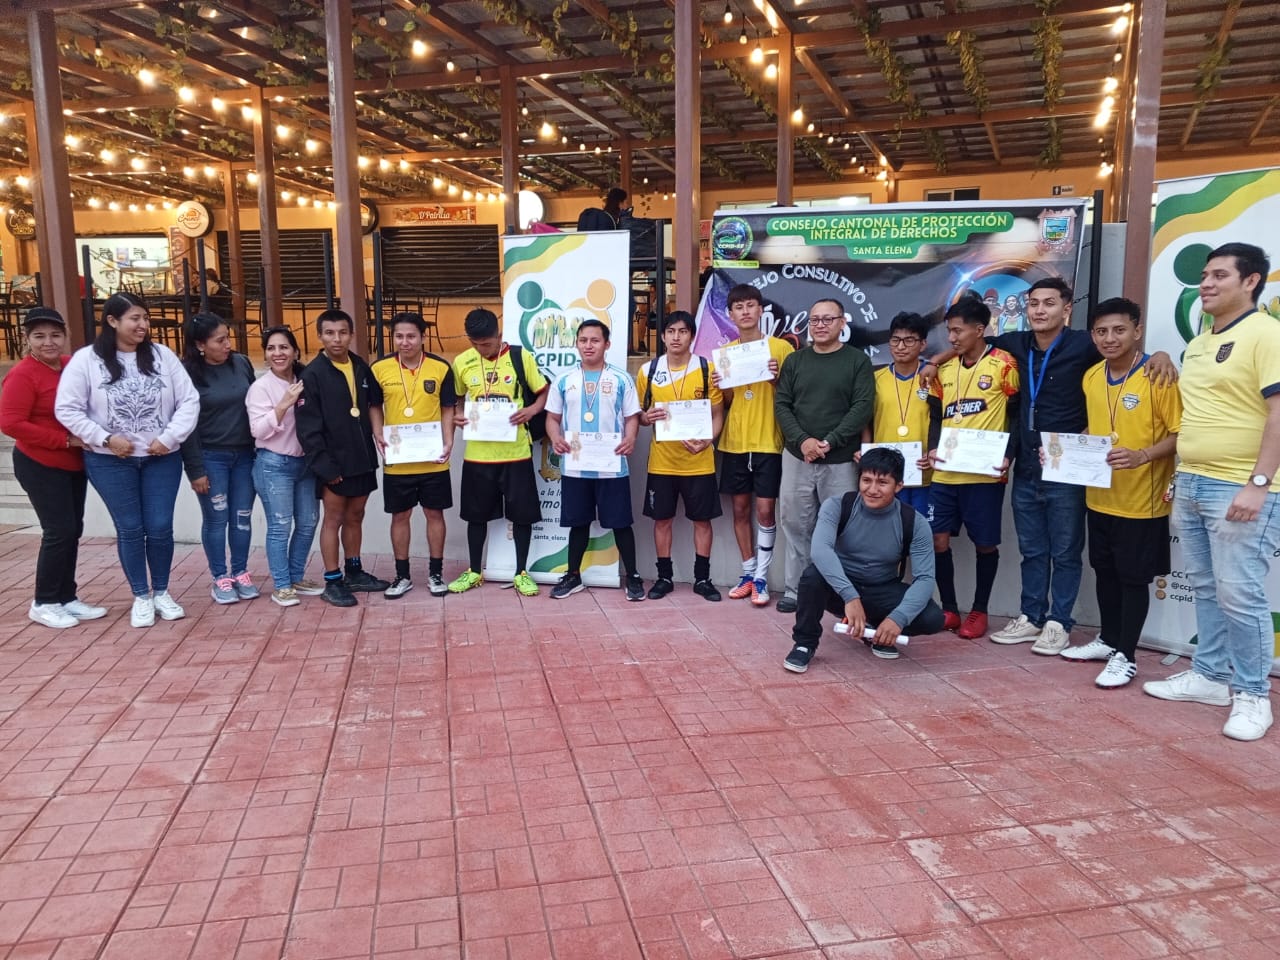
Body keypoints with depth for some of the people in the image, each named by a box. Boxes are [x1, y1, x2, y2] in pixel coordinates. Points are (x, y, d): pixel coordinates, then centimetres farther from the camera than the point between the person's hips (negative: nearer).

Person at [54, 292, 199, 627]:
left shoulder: (163, 355, 1)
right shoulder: (86, 359, -5)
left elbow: (189, 400, -1)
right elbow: (67, 409, -5)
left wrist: (169, 438, -10)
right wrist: (105, 438, -13)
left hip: (161, 458, 2)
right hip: (110, 461, -1)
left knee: (160, 527, 4)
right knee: (129, 529, 6)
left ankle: (161, 592, 23)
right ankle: (141, 596, 20)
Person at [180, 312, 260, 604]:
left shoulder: (241, 363, 3)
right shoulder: (187, 373, -9)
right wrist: (195, 469, -11)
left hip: (244, 455, 4)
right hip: (211, 458, -4)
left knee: (242, 517, 9)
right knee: (216, 519, 4)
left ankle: (241, 573, 22)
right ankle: (220, 578, 16)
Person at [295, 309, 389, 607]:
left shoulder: (362, 368, 7)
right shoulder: (313, 374, -10)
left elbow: (375, 404, 17)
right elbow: (308, 427, -14)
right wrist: (323, 465, -18)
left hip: (362, 459, 5)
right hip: (334, 462, -5)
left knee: (355, 517, 15)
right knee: (333, 519, 3)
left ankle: (354, 572, 28)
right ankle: (333, 581, 12)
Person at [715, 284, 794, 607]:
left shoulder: (780, 347, -2)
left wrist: (778, 378, -17)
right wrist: (720, 386, -7)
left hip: (768, 443, -3)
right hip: (734, 443, 4)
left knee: (765, 509, -4)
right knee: (740, 509, 8)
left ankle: (761, 577, 6)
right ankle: (749, 572, 20)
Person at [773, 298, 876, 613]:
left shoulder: (858, 360, 1)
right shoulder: (795, 360, 9)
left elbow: (863, 408, -7)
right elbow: (781, 405, 4)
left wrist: (829, 442, -15)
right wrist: (802, 440, -12)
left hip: (840, 461, -2)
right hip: (797, 458, 3)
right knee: (795, 525, 6)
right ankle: (796, 589, 15)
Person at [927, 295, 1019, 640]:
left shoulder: (1003, 365, -4)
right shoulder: (945, 368, 12)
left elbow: (1018, 415, -3)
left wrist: (1007, 455, -14)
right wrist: (933, 447, -2)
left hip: (984, 473, -5)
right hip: (945, 473, 5)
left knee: (985, 544, 6)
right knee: (937, 539, 3)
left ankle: (979, 611, 22)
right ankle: (949, 609, 18)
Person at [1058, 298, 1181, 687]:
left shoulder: (1159, 377, -14)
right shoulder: (1091, 377, 6)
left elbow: (1181, 433, -15)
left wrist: (1142, 456, -29)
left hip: (1141, 499, -6)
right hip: (1099, 496, 6)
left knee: (1133, 577, 3)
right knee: (1105, 571, 17)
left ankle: (1125, 656, 14)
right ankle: (1108, 640, 32)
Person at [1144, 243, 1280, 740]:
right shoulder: (1197, 343, 16)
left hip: (1239, 490, -8)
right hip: (1191, 485, 8)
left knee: (1239, 595, -3)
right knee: (1206, 590, 14)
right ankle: (1210, 675, 25)